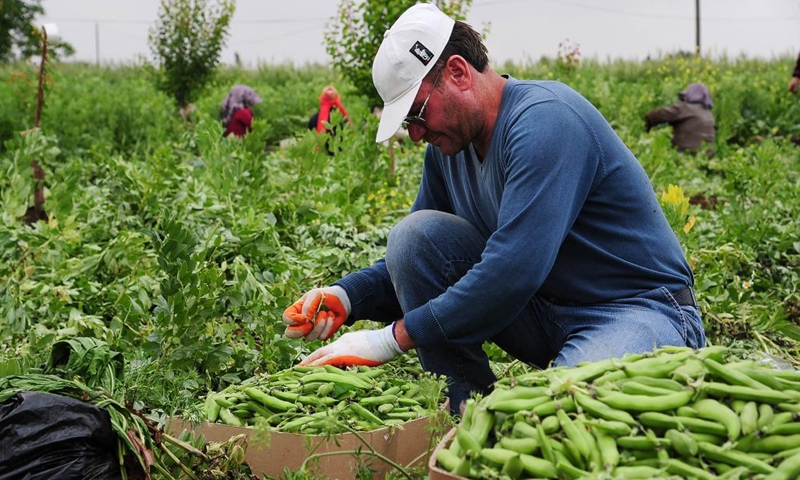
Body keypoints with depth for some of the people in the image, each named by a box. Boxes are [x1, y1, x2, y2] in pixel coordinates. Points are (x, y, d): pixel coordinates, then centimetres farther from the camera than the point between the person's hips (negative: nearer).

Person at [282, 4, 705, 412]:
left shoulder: (544, 120, -23)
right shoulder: (448, 145, 4)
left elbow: (512, 272, -32)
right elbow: (413, 260, 12)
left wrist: (391, 339, -27)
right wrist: (346, 297, -8)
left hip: (644, 309, -8)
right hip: (544, 311, 8)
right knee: (414, 233, -9)